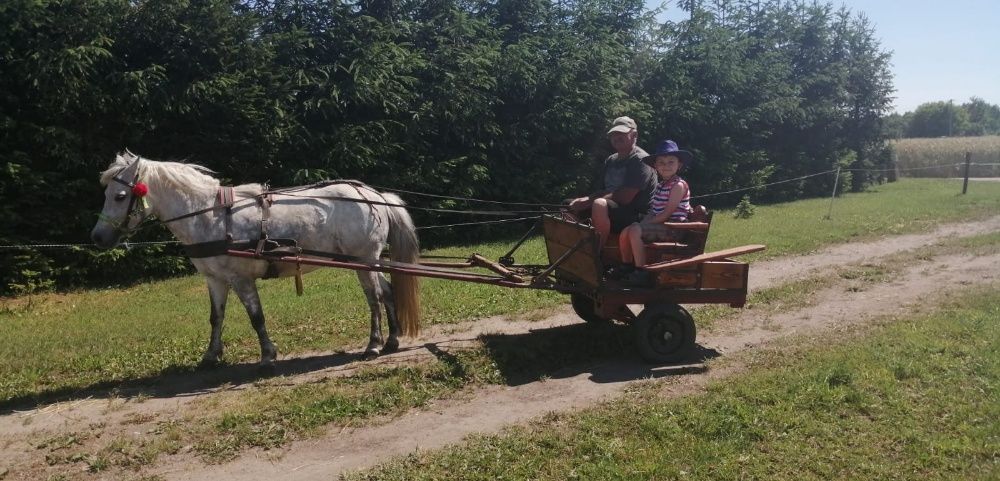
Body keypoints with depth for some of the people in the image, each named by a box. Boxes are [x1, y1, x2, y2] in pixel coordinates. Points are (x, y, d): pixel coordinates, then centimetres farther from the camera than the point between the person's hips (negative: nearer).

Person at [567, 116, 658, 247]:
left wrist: (589, 201, -19)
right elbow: (603, 191, 15)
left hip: (636, 215, -9)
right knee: (573, 206, 3)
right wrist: (585, 200, -8)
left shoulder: (641, 160, -11)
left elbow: (625, 197, -20)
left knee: (599, 205, -35)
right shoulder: (611, 160, 17)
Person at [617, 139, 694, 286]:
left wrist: (644, 225, -15)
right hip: (660, 224, 9)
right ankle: (627, 267, 13)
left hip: (672, 227, -9)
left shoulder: (679, 185, -10)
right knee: (625, 232, -3)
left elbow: (667, 213, -17)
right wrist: (642, 222, -1)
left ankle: (642, 273, -21)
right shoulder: (661, 185, 17)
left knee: (635, 231, -25)